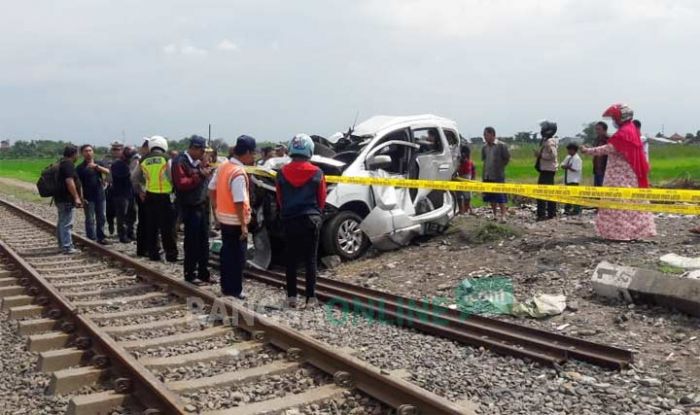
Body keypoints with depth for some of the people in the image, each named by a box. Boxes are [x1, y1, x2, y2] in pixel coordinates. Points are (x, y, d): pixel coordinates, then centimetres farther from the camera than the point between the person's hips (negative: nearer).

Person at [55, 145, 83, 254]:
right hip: (66, 199, -11)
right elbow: (70, 182, -24)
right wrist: (76, 197, -23)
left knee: (62, 222, 18)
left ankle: (62, 244, 29)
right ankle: (67, 247, -7)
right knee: (67, 223, -9)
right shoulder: (69, 164, -15)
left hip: (60, 198, 11)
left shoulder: (61, 163, 18)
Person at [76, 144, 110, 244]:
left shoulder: (98, 164, 11)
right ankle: (91, 239, 5)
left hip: (100, 196, 4)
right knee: (90, 220, -1)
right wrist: (81, 198, -13)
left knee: (101, 218, 8)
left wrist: (96, 166, -24)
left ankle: (100, 237, 16)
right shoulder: (80, 168, -1)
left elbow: (107, 171, -8)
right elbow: (78, 184, -5)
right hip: (88, 198, -4)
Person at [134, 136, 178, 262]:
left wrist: (142, 191, 22)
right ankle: (171, 254, 2)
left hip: (149, 196, 4)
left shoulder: (144, 160, 4)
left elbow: (138, 178, 12)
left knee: (151, 227, 11)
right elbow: (171, 177, -13)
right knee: (167, 227, 1)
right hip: (164, 196, -4)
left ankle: (153, 253, 15)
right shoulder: (166, 158, -9)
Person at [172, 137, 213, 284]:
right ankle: (190, 275, 10)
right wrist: (200, 175, -22)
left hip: (202, 205, 8)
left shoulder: (199, 161, 13)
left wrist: (205, 166, 2)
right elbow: (181, 184, -20)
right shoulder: (180, 162, -11)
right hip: (190, 207, -8)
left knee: (204, 241, 11)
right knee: (192, 242, -1)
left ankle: (203, 273, 21)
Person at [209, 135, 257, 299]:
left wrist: (216, 210, 19)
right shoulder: (239, 173, -22)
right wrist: (244, 225, -20)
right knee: (237, 255, 4)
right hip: (235, 220, -8)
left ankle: (226, 286, 27)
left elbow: (211, 190, 11)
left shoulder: (223, 167, 4)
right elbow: (239, 202, -24)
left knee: (227, 252, 17)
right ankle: (234, 290, 11)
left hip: (223, 218, 8)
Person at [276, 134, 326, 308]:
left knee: (291, 260, 10)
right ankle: (311, 297, 6)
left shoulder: (282, 173, -1)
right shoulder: (317, 173, -5)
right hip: (311, 220, -1)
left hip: (289, 221, 1)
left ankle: (291, 297, 13)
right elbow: (322, 199, 3)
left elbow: (279, 199, 7)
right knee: (310, 260, 5)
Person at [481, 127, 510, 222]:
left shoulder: (501, 145, -7)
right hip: (487, 176, 5)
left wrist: (500, 166, 0)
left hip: (498, 176, -5)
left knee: (500, 196, -5)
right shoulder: (484, 148, 8)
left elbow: (507, 158, -1)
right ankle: (494, 214, 19)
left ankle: (503, 216, -2)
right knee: (491, 197, 9)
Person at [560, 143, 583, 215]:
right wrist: (565, 166, -8)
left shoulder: (577, 159, -14)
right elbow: (563, 165, 12)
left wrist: (568, 167, -15)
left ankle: (576, 210, -1)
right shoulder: (568, 157, 13)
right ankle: (567, 209, 24)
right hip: (567, 179, 9)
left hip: (574, 180, -9)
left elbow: (575, 169, -20)